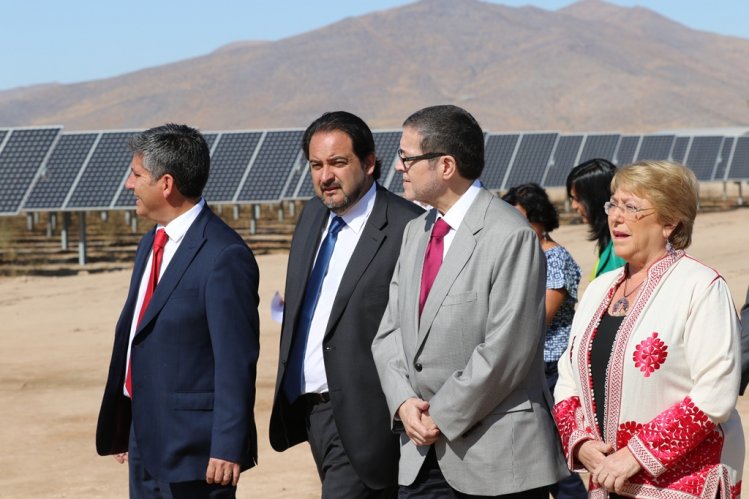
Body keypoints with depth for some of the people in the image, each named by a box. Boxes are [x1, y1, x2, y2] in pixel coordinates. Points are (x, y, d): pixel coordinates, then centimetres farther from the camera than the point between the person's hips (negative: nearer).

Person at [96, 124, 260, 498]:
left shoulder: (223, 256, -17)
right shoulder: (152, 243, 13)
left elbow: (237, 361, -19)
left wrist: (228, 448, -20)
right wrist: (121, 429, 19)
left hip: (193, 451, -9)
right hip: (146, 444, 9)